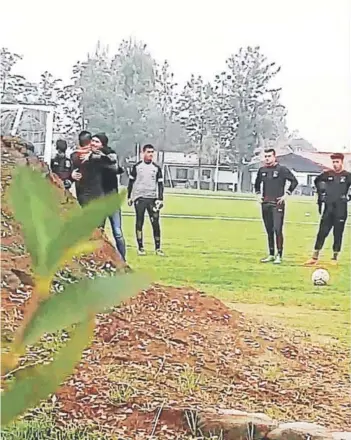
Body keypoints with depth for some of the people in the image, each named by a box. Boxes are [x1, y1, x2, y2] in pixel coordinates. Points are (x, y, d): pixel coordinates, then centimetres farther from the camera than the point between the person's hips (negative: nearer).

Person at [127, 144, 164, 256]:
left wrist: (160, 199, -3)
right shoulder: (137, 166, 3)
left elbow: (160, 184, 6)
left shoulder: (156, 168, 7)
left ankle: (158, 248, 1)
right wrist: (129, 197, 5)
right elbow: (131, 182, 8)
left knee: (156, 223, -4)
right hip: (139, 198, -1)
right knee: (139, 223, 1)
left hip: (152, 199, 1)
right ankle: (140, 247, 7)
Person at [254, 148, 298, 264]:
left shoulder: (282, 169, -5)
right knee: (269, 231, 10)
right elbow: (257, 184, 27)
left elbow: (294, 181, -3)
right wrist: (258, 195, 14)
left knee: (277, 230, -12)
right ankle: (271, 255, 17)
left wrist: (286, 194, -7)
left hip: (277, 204, -5)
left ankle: (279, 255, -6)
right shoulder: (262, 170, 11)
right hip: (265, 204, 5)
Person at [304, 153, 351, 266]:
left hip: (341, 209, -3)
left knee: (338, 234, 4)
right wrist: (320, 192, 17)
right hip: (328, 208, 3)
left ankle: (335, 258, 14)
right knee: (322, 232, 2)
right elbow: (317, 181, 23)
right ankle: (315, 257, 4)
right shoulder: (327, 174, 5)